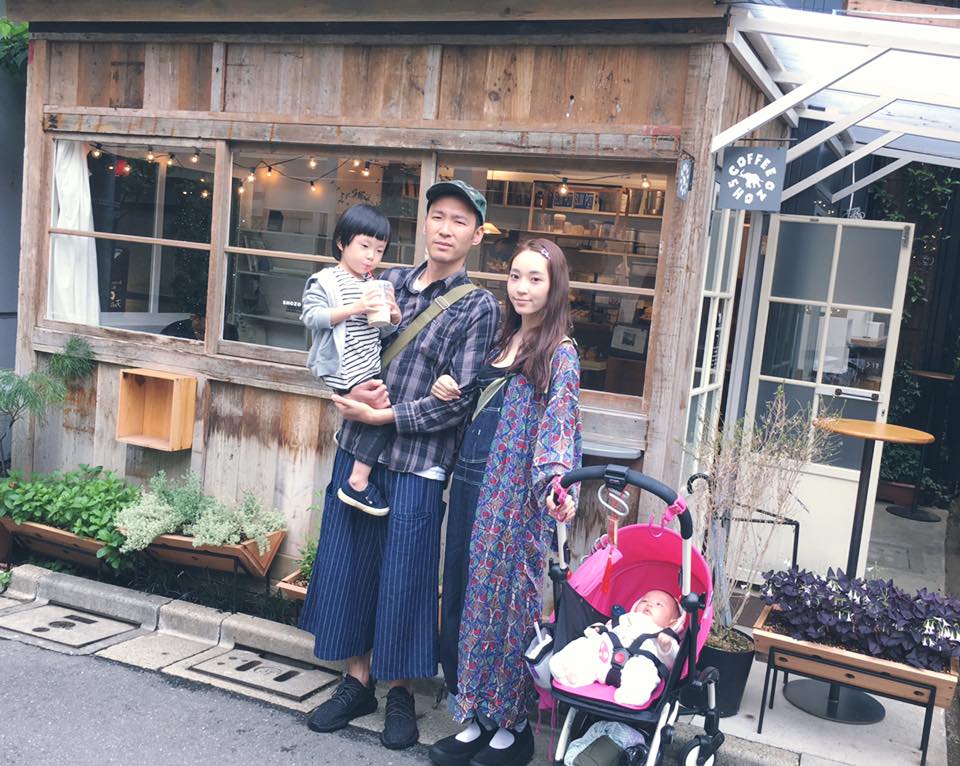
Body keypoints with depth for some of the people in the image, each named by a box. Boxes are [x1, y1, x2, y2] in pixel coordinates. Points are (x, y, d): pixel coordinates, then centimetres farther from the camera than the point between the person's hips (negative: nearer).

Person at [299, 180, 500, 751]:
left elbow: (457, 402, -11)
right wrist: (351, 393, -9)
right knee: (347, 565, 11)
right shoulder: (389, 282, 9)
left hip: (418, 465, -5)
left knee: (404, 579, 4)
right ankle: (357, 682, 29)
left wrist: (381, 415, -14)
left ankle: (402, 693, 24)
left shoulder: (479, 307, -5)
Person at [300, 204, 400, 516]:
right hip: (344, 371, -8)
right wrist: (354, 309, -28)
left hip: (370, 368, 8)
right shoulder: (324, 281, -7)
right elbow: (312, 316, -20)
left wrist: (394, 317, -7)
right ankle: (357, 482, -9)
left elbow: (384, 331, 16)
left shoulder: (375, 285, 14)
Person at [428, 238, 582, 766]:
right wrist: (446, 389, 4)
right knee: (465, 595, 9)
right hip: (470, 482, 7)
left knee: (504, 598, 1)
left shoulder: (559, 352, -6)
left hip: (515, 493, -7)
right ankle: (477, 718, 23)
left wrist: (558, 477, -38)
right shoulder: (501, 338, 15)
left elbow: (561, 416, -21)